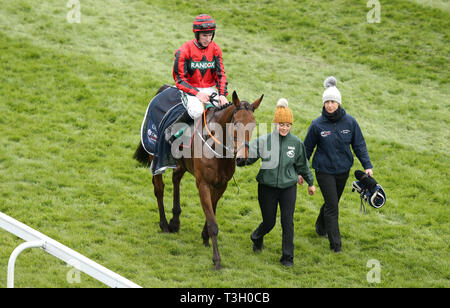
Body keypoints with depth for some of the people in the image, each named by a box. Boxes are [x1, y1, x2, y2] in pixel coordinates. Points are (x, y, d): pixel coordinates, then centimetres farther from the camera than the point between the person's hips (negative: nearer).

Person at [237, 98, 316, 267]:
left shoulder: (296, 143, -3)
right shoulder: (264, 141, -10)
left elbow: (302, 165, 12)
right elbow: (248, 156, -9)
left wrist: (310, 183, 22)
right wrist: (238, 160, -32)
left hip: (288, 187, 1)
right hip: (267, 187, -1)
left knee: (288, 222, -3)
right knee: (269, 222, 9)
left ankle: (287, 257, 8)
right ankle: (257, 237, 44)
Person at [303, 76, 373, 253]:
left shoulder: (350, 122, -7)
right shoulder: (317, 125, -11)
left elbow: (359, 145, 1)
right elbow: (307, 148, 0)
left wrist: (367, 166, -8)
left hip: (343, 170, 3)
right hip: (324, 170, -3)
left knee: (333, 202, 19)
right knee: (332, 205, -7)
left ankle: (321, 226, 46)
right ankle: (335, 243, 0)